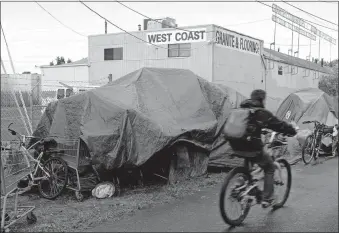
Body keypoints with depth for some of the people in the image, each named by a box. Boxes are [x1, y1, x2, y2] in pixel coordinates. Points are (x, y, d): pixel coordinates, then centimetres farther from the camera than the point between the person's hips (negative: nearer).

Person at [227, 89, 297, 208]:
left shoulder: (240, 109, 12)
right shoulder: (262, 113, -7)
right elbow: (280, 125, -3)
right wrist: (292, 129, 15)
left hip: (236, 148, 6)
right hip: (252, 149, -6)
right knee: (270, 168, 16)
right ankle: (267, 199, 15)